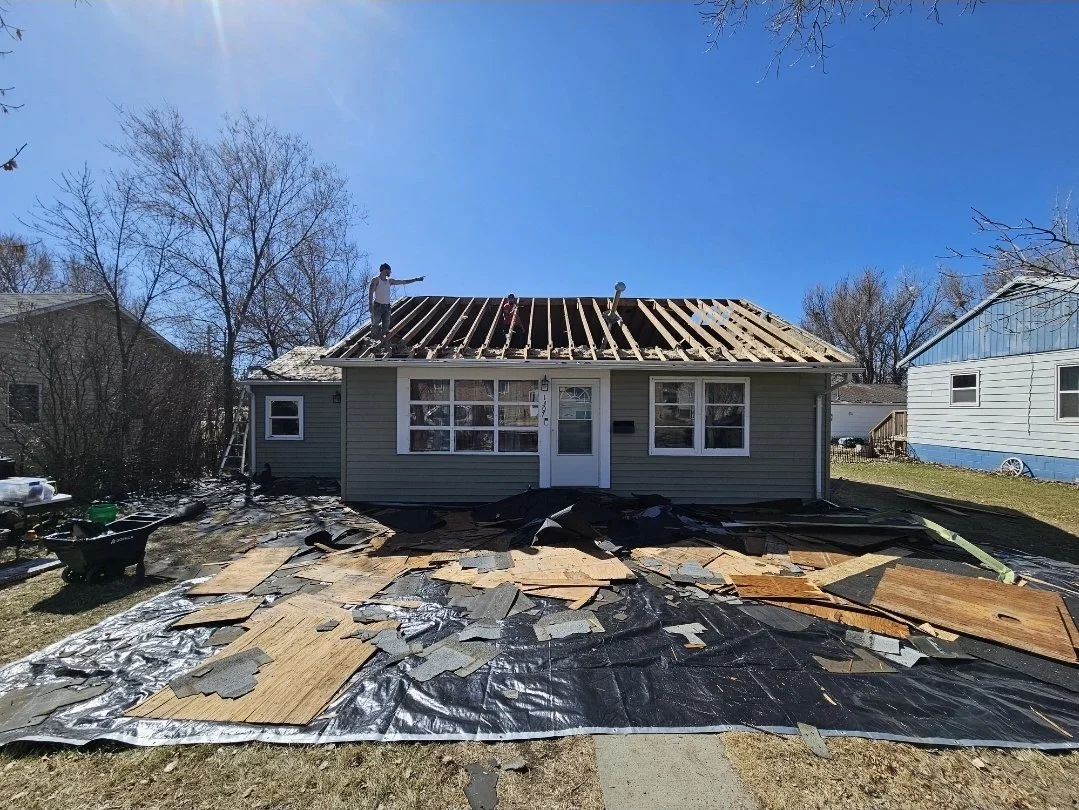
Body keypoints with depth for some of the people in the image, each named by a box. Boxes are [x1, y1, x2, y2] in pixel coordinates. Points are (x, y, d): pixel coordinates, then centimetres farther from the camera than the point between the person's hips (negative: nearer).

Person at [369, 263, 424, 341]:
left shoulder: (390, 281, 16)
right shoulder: (376, 280, -1)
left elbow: (403, 281, 20)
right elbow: (370, 293, -8)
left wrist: (416, 279, 19)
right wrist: (370, 305, -20)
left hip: (387, 306, 6)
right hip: (378, 305, -6)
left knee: (386, 326, 1)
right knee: (375, 324, -9)